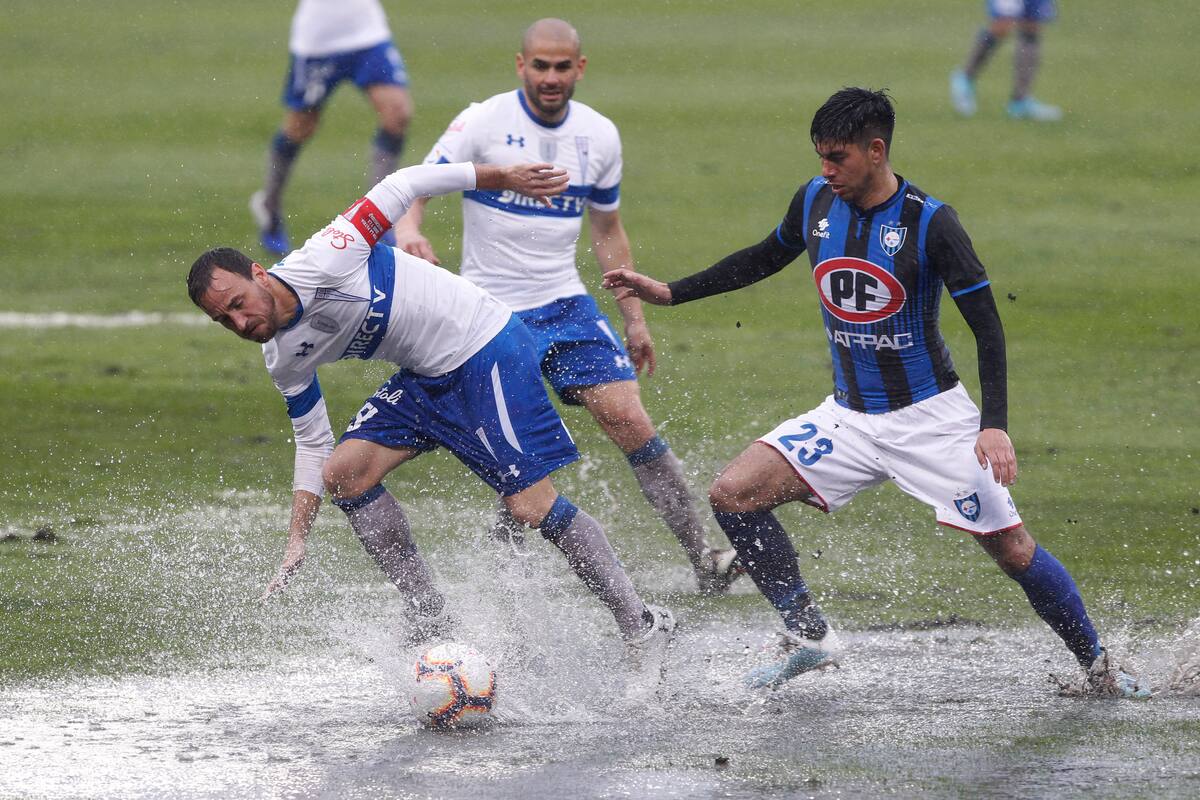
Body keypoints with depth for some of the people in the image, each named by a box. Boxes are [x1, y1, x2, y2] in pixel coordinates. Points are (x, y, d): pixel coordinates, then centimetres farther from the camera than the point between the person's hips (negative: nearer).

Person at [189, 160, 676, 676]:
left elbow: (403, 186, -15)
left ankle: (641, 625, -2)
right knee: (342, 472, -4)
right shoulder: (284, 360, 1)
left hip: (488, 349, -8)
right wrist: (297, 541, 6)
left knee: (531, 506, -14)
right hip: (427, 378, 8)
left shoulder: (319, 264, -23)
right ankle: (430, 623, 3)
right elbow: (312, 443, 12)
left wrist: (502, 178, -12)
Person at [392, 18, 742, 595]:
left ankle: (701, 557, -6)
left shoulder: (599, 136, 6)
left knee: (631, 423, -9)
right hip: (491, 312, -3)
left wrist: (634, 319, 17)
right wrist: (408, 231, -33)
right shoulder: (484, 122, -8)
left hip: (566, 304, 3)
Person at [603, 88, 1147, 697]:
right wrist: (671, 292, 19)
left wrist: (995, 425, -22)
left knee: (1011, 550, -6)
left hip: (931, 417, -5)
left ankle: (1099, 668, 13)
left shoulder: (929, 223, -16)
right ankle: (809, 637, 0)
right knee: (732, 494, -11)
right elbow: (764, 258, 20)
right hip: (849, 417, 5)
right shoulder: (814, 203, -2)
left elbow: (987, 326, -13)